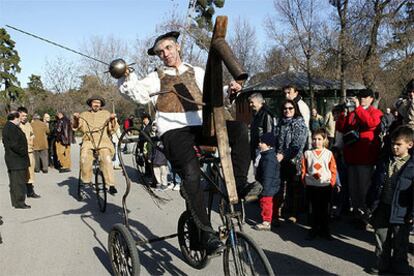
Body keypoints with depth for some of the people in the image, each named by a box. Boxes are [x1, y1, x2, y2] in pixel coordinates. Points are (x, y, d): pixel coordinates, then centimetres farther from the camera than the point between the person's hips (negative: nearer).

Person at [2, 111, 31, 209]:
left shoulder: (7, 127, 15)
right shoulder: (12, 128, -18)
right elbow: (14, 144, -25)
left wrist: (24, 152, 15)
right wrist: (24, 153, -13)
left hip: (11, 159, 11)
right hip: (17, 160, -11)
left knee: (14, 182, 15)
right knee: (19, 181, -5)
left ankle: (15, 201, 24)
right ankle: (19, 202, 1)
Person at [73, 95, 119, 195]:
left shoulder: (106, 114, 16)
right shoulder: (84, 115, 20)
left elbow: (112, 130, 8)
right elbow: (78, 128, 9)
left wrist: (113, 120, -9)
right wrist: (75, 119, -8)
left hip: (103, 141, -1)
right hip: (88, 141, 1)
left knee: (107, 159, -25)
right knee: (85, 158, -27)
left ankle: (111, 185, -23)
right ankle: (86, 181, -9)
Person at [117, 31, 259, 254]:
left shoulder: (197, 73, 26)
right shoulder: (157, 77, 18)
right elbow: (139, 93, 2)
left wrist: (230, 90, 4)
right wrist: (127, 78, -16)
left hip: (200, 127, 3)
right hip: (173, 130, -3)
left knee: (238, 129, -25)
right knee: (191, 174, -28)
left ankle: (239, 185, -18)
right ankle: (206, 233, -17)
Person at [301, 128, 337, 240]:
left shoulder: (329, 153, 1)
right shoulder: (307, 153, 1)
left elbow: (333, 170, 3)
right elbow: (303, 170, 3)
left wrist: (332, 182, -3)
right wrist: (305, 182, -2)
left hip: (325, 186, 0)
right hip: (311, 186, 0)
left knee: (325, 209, 9)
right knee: (314, 209, 8)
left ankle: (325, 230, 21)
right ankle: (314, 230, 19)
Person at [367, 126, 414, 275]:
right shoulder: (384, 162, 6)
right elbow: (375, 183, 11)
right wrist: (371, 203, 9)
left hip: (401, 211, -4)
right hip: (382, 207, 4)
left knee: (400, 242, 10)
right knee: (382, 238, 14)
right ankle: (382, 264, 28)